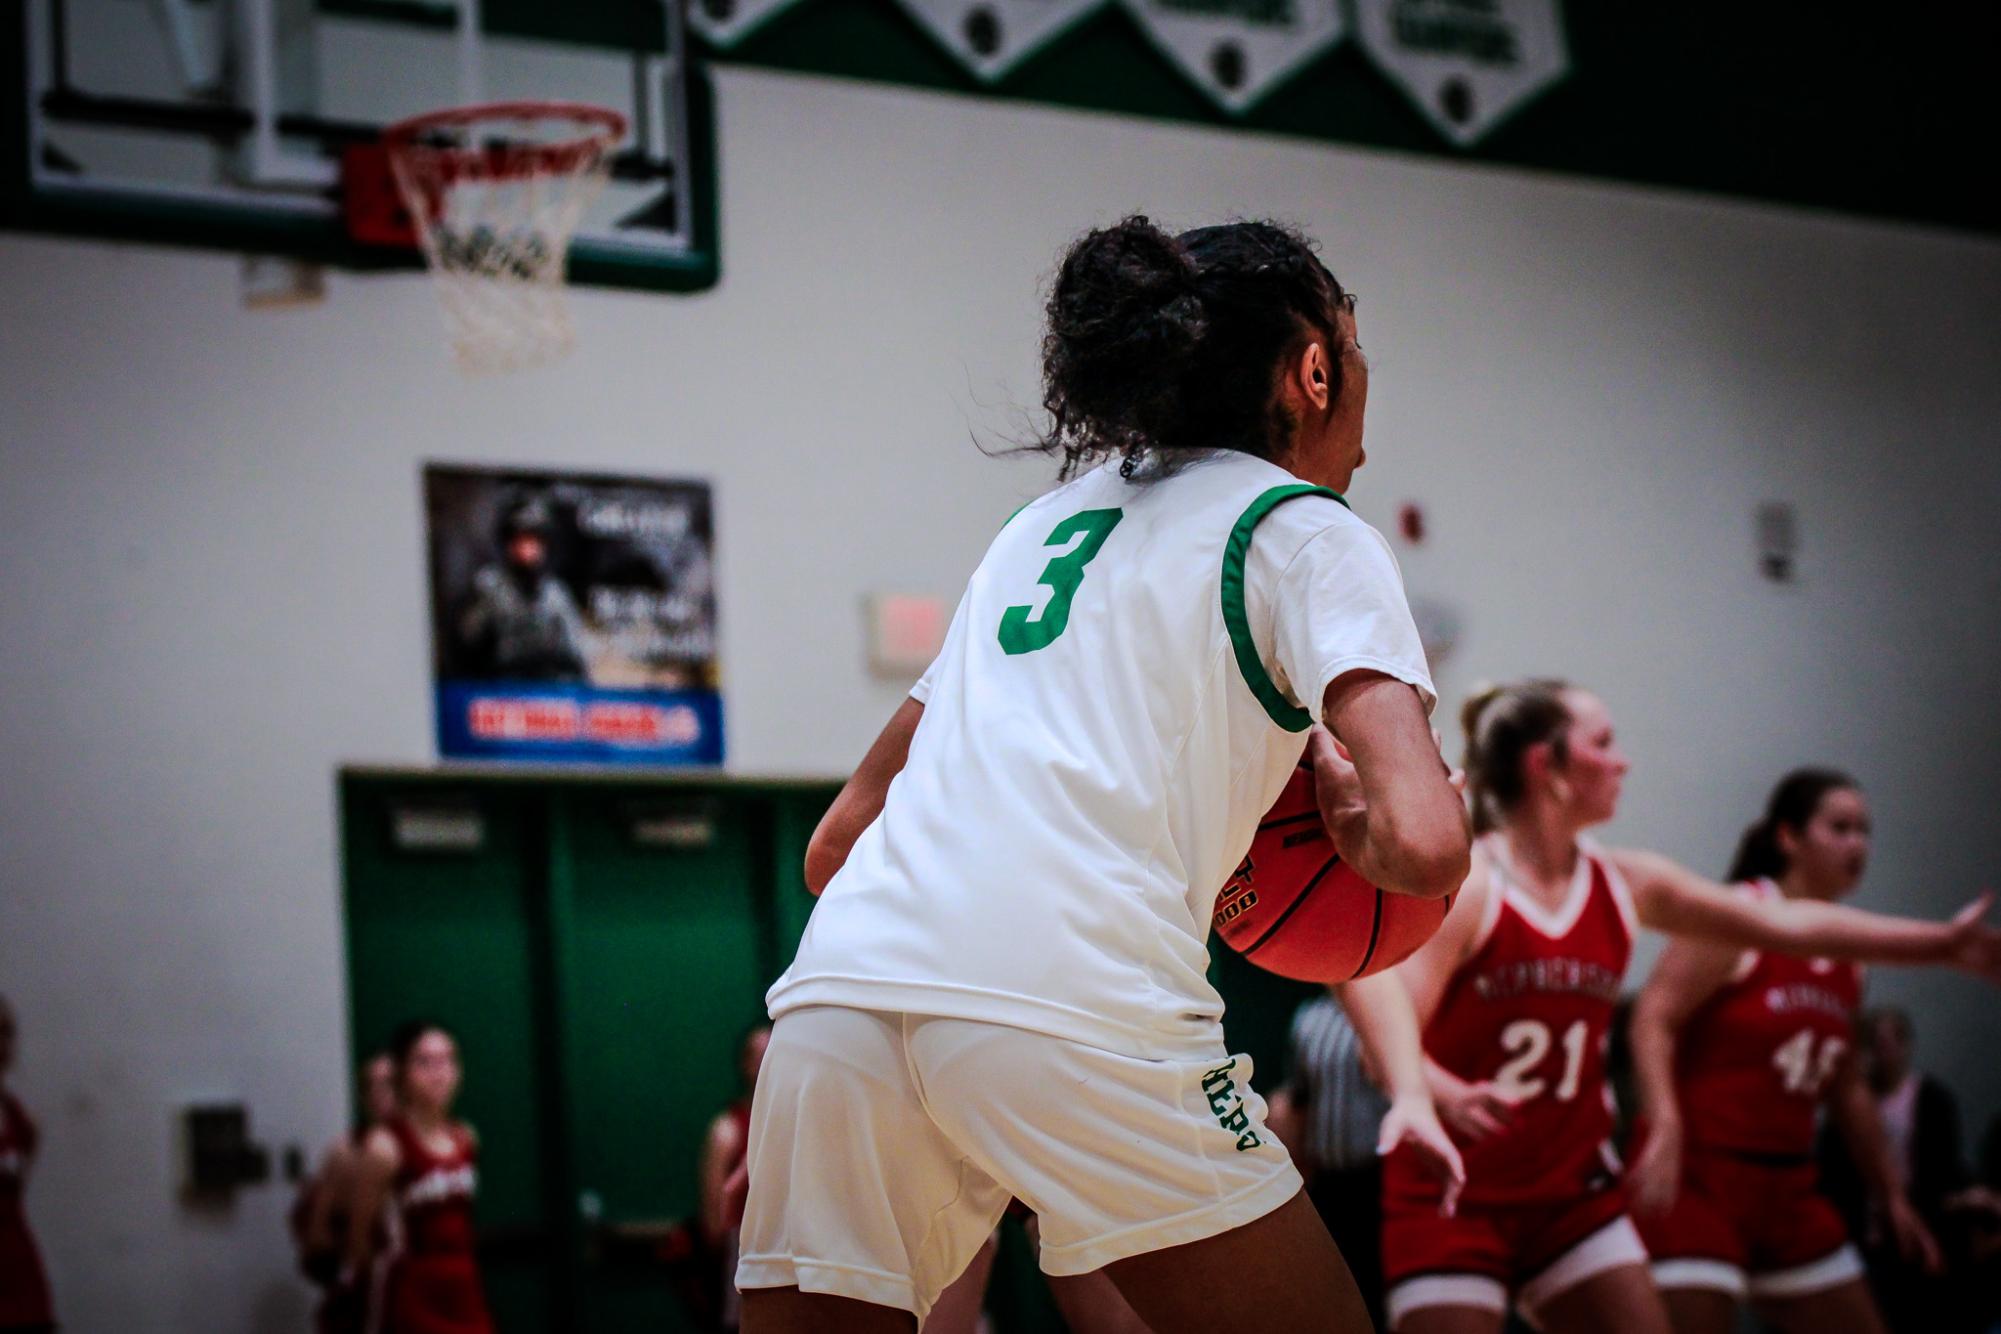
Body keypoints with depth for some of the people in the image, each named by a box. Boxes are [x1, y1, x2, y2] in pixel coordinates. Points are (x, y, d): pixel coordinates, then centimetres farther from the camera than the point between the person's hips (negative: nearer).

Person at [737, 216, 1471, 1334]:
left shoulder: (1046, 520, 29)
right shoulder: (1306, 531, 10)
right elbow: (1424, 845, -6)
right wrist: (1353, 821, 17)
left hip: (832, 989, 6)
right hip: (1075, 1009, -6)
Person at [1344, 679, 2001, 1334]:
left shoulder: (1625, 883, 5)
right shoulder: (1461, 886, -14)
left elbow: (1787, 923, 9)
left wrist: (1942, 942, 9)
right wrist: (1450, 1097, -44)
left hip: (1571, 1193, 6)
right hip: (1451, 1200, -6)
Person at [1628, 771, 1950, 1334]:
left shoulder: (1844, 957, 13)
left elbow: (1847, 1088, 22)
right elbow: (1653, 1018, -18)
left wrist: (1892, 1196, 23)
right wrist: (1665, 1124, -32)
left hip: (1787, 1183, 8)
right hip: (1698, 1170, -8)